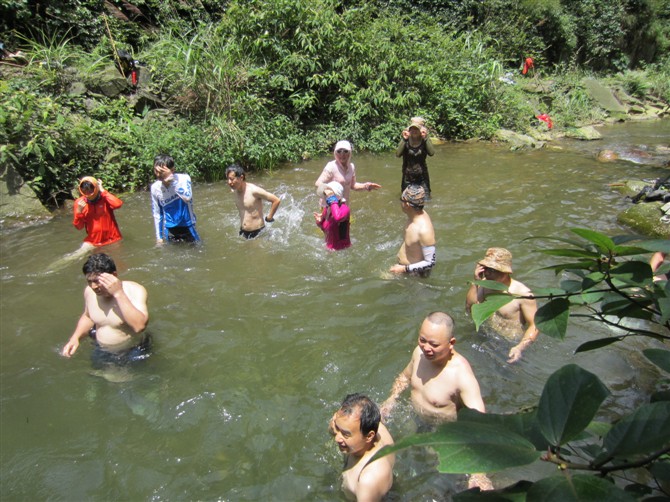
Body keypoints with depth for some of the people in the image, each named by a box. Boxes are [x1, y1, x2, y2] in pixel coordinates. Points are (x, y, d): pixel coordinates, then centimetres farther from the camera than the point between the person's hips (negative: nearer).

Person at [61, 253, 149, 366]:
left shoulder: (134, 291, -24)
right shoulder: (89, 291, -7)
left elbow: (139, 326, -40)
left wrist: (118, 293, -39)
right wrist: (75, 337, -3)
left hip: (132, 354, -5)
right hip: (102, 353, 5)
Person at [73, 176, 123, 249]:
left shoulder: (105, 198, -9)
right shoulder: (79, 202, -3)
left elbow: (118, 204, -34)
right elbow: (79, 227, -2)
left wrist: (103, 191, -23)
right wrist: (79, 212, -19)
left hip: (112, 239, -2)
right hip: (92, 242, 2)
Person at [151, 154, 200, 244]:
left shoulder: (184, 178, -17)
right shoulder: (155, 187, -8)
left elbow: (188, 198, -36)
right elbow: (157, 214, 3)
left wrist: (172, 180, -38)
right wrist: (159, 237, 5)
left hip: (187, 226, -2)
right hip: (170, 229, 2)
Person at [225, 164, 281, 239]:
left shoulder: (254, 191, -20)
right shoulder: (234, 191, 0)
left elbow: (277, 201, -17)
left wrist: (269, 217, -8)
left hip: (257, 233, -6)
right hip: (243, 233, 6)